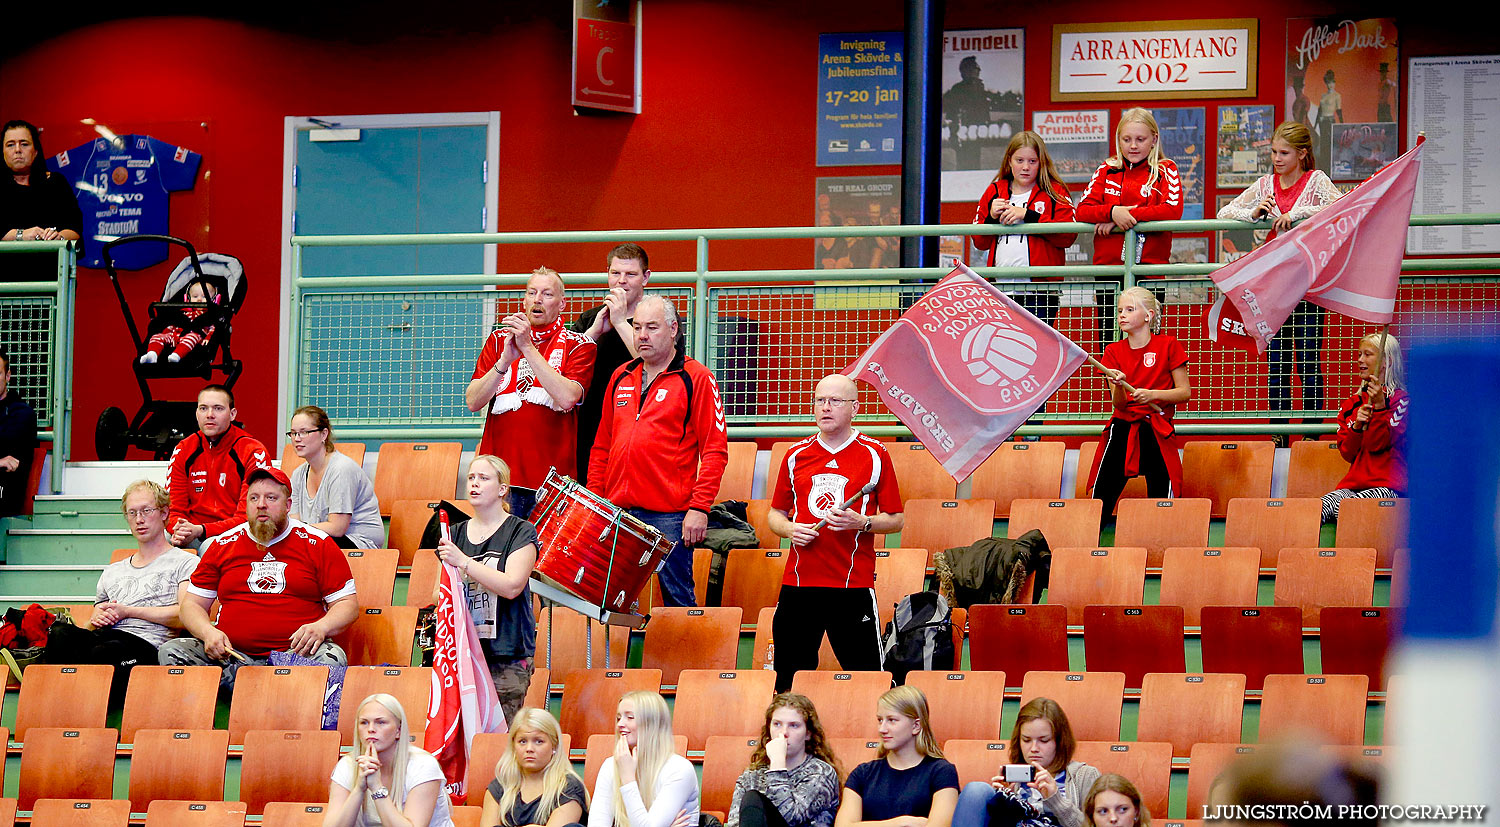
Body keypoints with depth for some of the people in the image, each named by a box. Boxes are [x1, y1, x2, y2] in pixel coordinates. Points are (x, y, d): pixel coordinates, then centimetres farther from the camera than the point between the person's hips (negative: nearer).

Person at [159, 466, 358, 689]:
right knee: (170, 652, -22)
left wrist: (321, 627, -14)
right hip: (231, 653, 2)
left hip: (296, 652, -2)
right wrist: (208, 632, -6)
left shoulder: (317, 544, 9)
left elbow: (347, 604, 8)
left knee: (331, 658, -35)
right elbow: (192, 604, 17)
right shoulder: (223, 545, 15)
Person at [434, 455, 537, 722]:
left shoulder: (521, 532, 0)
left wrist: (463, 562, -17)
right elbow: (438, 595, 18)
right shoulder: (456, 533, 15)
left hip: (507, 655, -4)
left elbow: (511, 586, -14)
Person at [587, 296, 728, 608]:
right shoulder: (621, 377, 16)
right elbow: (602, 446, 21)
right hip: (617, 510, 5)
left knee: (677, 600, -3)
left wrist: (699, 508, -14)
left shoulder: (695, 378, -1)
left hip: (669, 514, -5)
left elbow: (715, 450, -6)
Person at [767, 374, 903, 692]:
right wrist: (789, 529, -2)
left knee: (866, 677, -6)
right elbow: (775, 513, 20)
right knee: (788, 676, 4)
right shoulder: (796, 456, 12)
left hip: (854, 584, -3)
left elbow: (896, 520, 4)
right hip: (799, 581, 3)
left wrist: (862, 523, -15)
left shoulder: (874, 455, 3)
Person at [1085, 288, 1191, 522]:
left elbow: (1185, 392, -1)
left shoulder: (1168, 346, -1)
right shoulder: (1113, 352, 6)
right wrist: (1119, 385, -20)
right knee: (1102, 499, -7)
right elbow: (1118, 404, 1)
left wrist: (1152, 394, -16)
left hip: (1157, 432, -2)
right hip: (1122, 429, 2)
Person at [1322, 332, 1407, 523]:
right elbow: (1347, 452, 11)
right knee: (1324, 504, -30)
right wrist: (1357, 426, -7)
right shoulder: (1352, 403, 18)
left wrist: (1379, 406, -18)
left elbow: (1378, 445, -9)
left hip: (1388, 486, -5)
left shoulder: (1400, 400, 0)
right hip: (1354, 483, 5)